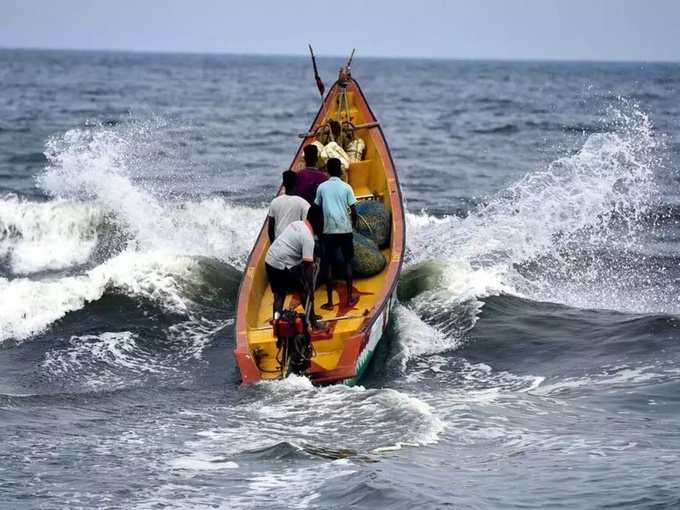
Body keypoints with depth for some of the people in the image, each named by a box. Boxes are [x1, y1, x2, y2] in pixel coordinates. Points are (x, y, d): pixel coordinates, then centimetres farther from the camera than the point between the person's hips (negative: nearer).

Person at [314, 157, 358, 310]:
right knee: (348, 263, 13)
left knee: (328, 264, 3)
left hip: (329, 230, 0)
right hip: (345, 230, 0)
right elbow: (353, 211, -4)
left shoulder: (322, 187, 0)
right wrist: (353, 224, 14)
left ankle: (330, 301, 1)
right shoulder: (346, 187, -3)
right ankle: (350, 298, 14)